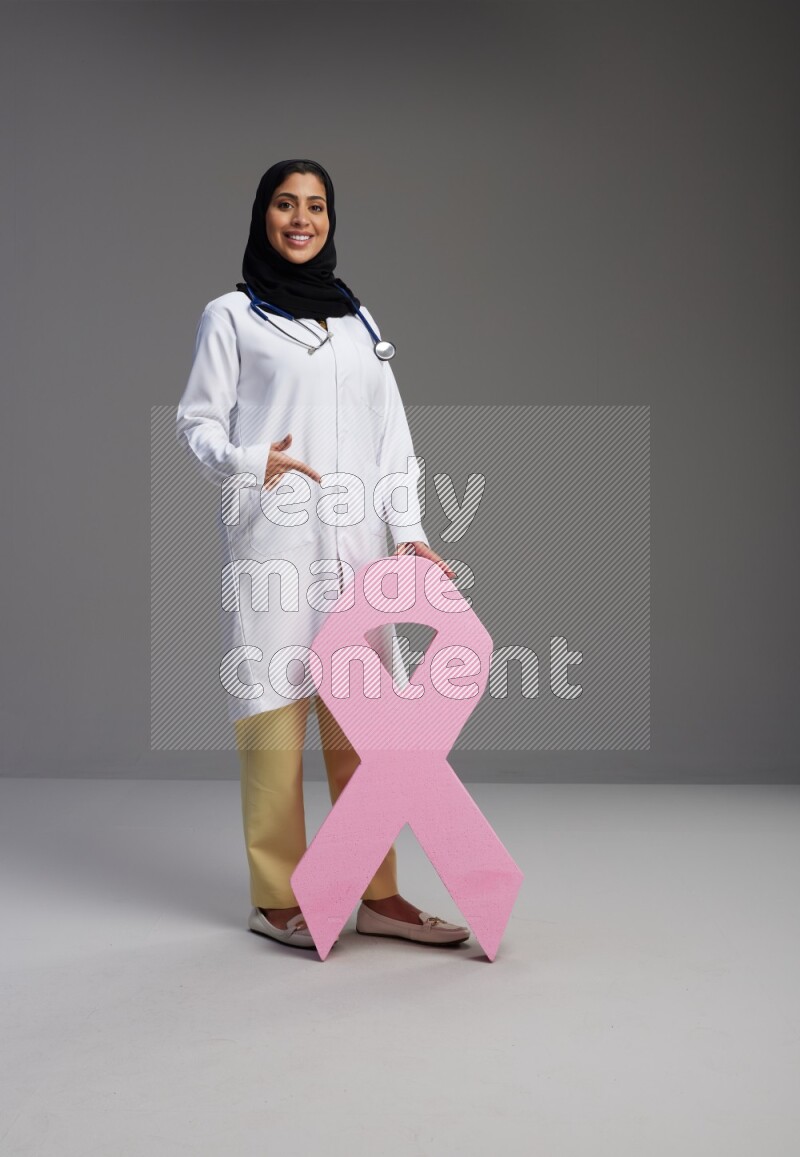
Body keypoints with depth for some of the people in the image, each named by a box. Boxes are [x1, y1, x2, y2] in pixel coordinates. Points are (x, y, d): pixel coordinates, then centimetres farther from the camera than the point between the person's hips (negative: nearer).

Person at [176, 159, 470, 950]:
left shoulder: (358, 320, 20)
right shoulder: (230, 315, 7)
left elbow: (391, 435, 16)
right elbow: (196, 420, 2)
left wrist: (409, 530, 5)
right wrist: (249, 462, -19)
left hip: (356, 547, 4)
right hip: (273, 543, -4)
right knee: (275, 714, -4)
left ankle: (378, 896, 12)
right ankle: (275, 901, 8)